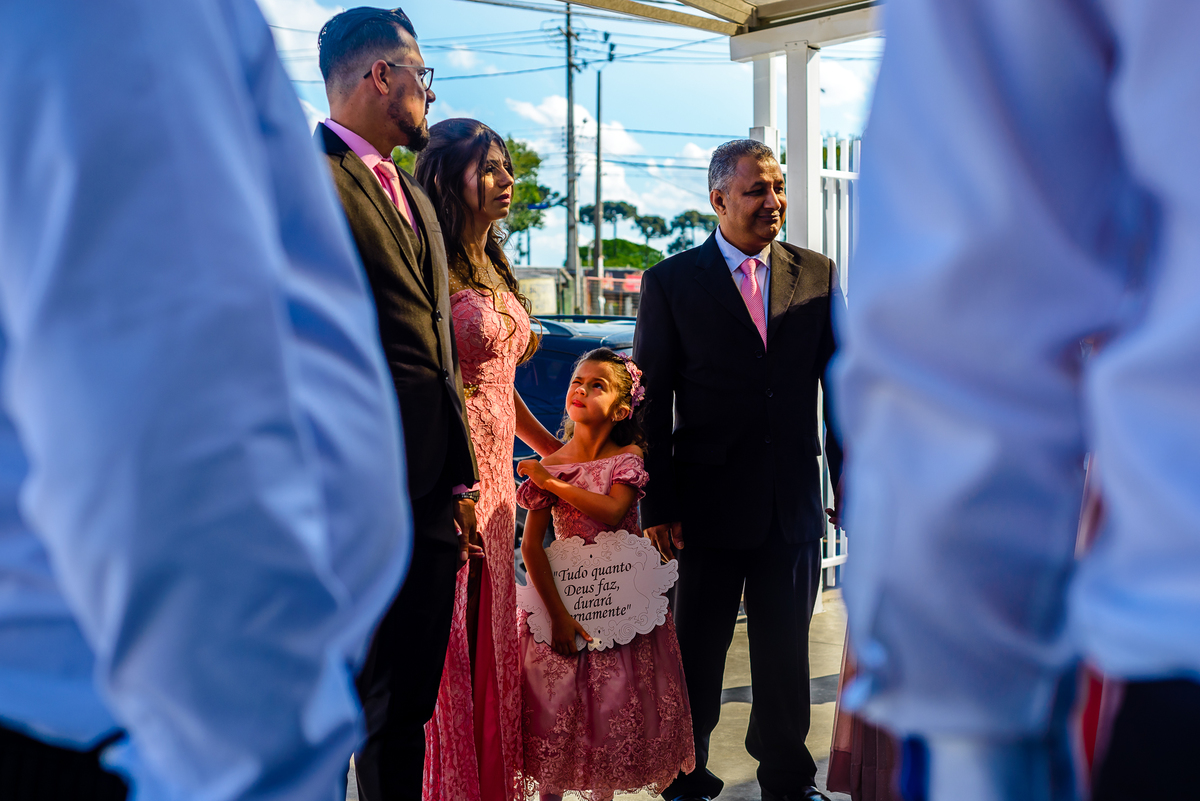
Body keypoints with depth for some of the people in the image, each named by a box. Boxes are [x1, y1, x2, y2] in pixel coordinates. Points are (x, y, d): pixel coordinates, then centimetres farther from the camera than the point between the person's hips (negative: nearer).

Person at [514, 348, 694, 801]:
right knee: (555, 705, 1)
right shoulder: (549, 465, -2)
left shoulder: (628, 458, -3)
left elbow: (612, 511, -22)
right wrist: (557, 614, -16)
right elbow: (530, 546, -9)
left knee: (612, 707, 5)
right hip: (563, 597, 0)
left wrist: (552, 482, -17)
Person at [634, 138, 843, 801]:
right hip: (708, 504, -2)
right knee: (697, 652, 11)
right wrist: (657, 505, -7)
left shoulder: (818, 275, 6)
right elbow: (651, 403, -3)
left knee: (786, 651, 14)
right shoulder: (670, 281, -1)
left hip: (793, 504, 2)